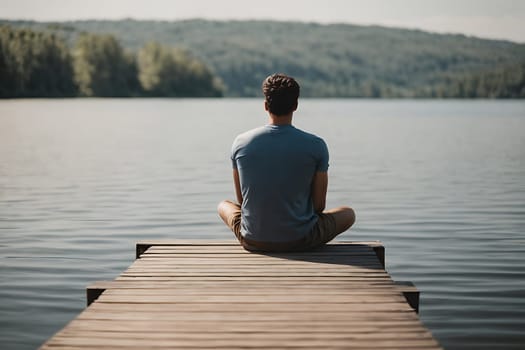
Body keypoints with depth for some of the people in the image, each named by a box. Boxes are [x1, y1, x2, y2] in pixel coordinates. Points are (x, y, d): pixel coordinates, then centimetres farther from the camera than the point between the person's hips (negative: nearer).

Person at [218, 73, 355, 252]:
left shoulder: (241, 143, -4)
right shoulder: (316, 146, -10)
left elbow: (241, 199, 6)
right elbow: (319, 205, -3)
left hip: (252, 240, 2)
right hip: (300, 240, -2)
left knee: (224, 205, 36)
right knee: (348, 213, 27)